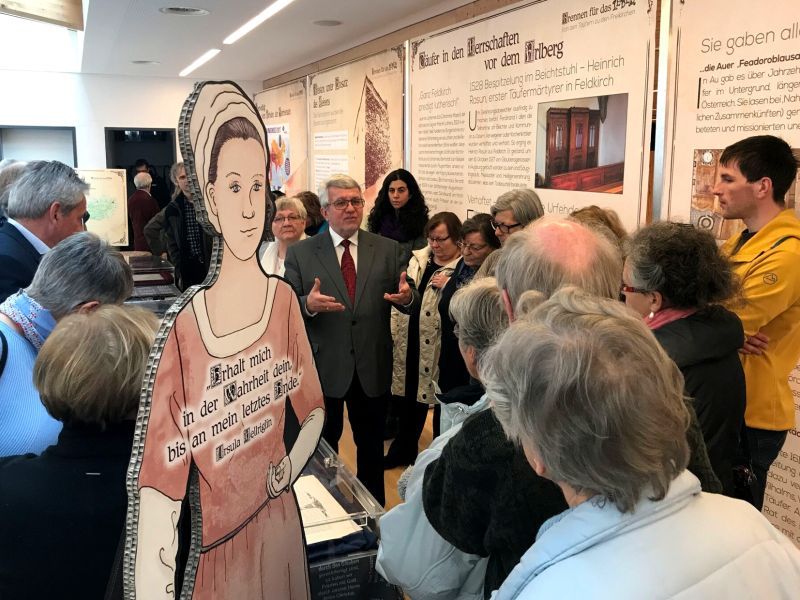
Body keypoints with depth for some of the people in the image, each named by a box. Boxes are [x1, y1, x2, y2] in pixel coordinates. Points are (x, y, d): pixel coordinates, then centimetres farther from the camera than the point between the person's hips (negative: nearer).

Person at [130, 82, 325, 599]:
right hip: (213, 554, -2)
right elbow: (157, 495, -16)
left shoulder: (285, 301, -8)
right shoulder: (184, 332, -16)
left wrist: (290, 467, -12)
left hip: (281, 530, 2)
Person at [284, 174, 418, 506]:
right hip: (322, 367, -1)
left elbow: (411, 301, 0)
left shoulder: (388, 249, 1)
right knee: (322, 444, 16)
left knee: (371, 445, 18)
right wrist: (308, 304, -29)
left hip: (373, 367, 2)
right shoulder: (300, 253, -4)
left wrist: (407, 296, -24)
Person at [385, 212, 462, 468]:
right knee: (408, 396, 19)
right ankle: (403, 450, 38)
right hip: (409, 342, 6)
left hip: (439, 348, -6)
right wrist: (392, 333, 9)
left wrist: (448, 288, -25)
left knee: (440, 402, 8)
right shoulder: (417, 259, 9)